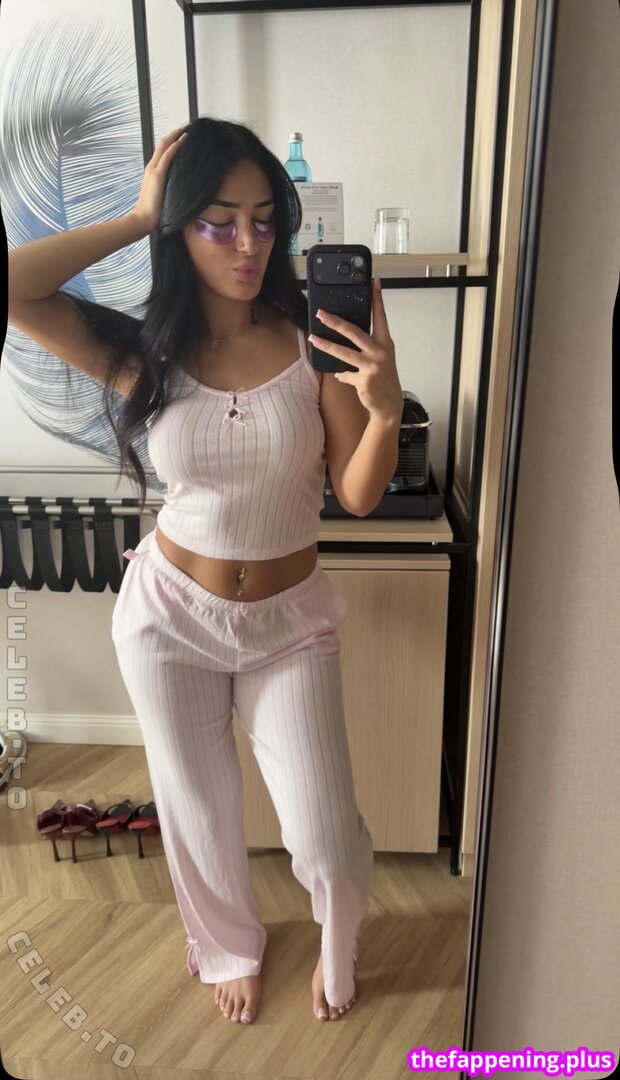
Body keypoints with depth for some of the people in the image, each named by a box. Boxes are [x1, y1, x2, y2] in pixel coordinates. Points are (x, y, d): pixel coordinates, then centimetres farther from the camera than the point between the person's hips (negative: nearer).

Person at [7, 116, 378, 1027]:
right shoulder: (143, 353, -10)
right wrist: (139, 216, -17)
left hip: (291, 620, 0)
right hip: (170, 614, 1)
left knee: (325, 837, 5)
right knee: (200, 815, 19)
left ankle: (338, 951, 45)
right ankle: (229, 947, 54)